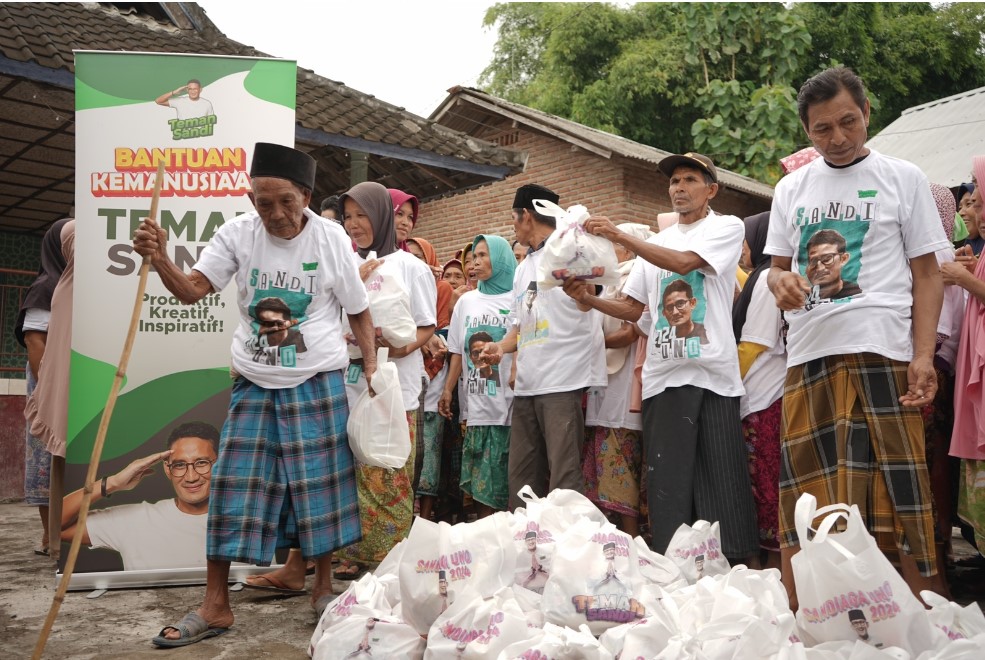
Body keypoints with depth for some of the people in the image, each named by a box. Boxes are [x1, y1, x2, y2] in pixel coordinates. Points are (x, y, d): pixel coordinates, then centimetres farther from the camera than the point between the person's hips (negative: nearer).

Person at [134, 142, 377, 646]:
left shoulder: (332, 239, -6)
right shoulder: (237, 234, -4)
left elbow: (359, 311, 2)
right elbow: (193, 290, -12)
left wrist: (371, 367, -4)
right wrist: (160, 261, -30)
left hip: (318, 384, -1)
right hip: (254, 384, 2)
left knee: (319, 486, 4)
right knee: (233, 487, 1)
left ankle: (323, 587, 24)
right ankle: (215, 606, 13)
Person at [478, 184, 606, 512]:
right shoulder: (522, 269, 23)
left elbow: (586, 302, -10)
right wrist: (500, 347, 7)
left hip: (562, 381, -8)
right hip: (526, 384, 9)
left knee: (564, 478, -9)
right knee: (521, 477, 13)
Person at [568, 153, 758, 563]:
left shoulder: (727, 227, 5)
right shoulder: (656, 243, 20)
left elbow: (684, 262, -14)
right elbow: (633, 308, 17)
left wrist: (620, 237, -16)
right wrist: (589, 299, 0)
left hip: (714, 374, -4)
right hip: (664, 375, 4)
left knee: (721, 482, -2)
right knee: (667, 483, 2)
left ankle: (734, 567, 7)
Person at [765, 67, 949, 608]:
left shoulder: (903, 178, 8)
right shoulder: (791, 189, 16)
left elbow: (926, 274, 5)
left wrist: (923, 355, -7)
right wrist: (781, 282, -7)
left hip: (881, 351, -3)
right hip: (807, 353, 3)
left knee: (892, 493, -4)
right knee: (800, 491, 4)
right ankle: (797, 618, 16)